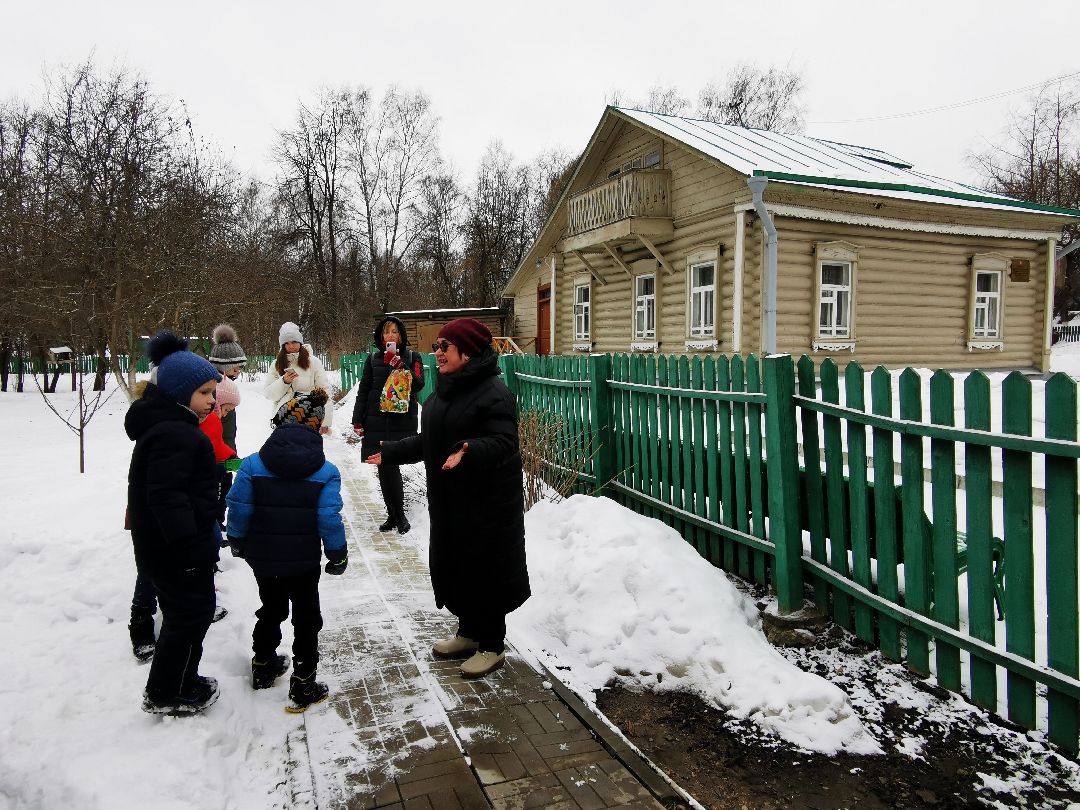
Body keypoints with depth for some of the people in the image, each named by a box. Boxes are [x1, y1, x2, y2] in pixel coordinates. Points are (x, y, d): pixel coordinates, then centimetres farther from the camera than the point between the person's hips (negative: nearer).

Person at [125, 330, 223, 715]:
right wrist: (189, 546, -27)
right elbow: (167, 496, -30)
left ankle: (181, 681, 37)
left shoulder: (170, 425, 11)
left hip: (164, 547, 11)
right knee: (190, 615, 4)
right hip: (177, 551, -11)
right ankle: (165, 695, 19)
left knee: (185, 613, 22)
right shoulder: (174, 434, -24)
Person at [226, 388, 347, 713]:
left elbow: (238, 509, -6)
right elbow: (330, 520, -15)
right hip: (304, 561, -3)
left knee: (271, 610, 25)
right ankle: (303, 686, 15)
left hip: (262, 556, 3)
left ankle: (263, 667, 42)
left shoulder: (253, 464, -9)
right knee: (306, 619, 11)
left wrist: (237, 542, 12)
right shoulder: (325, 472, -13)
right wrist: (338, 555, 0)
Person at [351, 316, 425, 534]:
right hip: (377, 420, 3)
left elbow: (418, 385, -8)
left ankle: (398, 514, 5)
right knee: (385, 468, 3)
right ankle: (395, 515, 14)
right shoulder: (373, 359, 11)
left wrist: (400, 365, -18)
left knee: (390, 467, -10)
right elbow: (363, 391, 11)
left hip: (402, 420, -3)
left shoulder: (412, 358, 6)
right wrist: (357, 420, 5)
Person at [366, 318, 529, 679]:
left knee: (484, 569, 1)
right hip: (448, 501, 9)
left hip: (487, 504, -9)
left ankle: (492, 646, 17)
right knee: (454, 567, 17)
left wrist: (469, 451, -42)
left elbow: (503, 442, -26)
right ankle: (468, 632, 35)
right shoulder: (444, 391, 12)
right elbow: (428, 442, 20)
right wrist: (390, 452, 17)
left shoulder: (493, 393, -17)